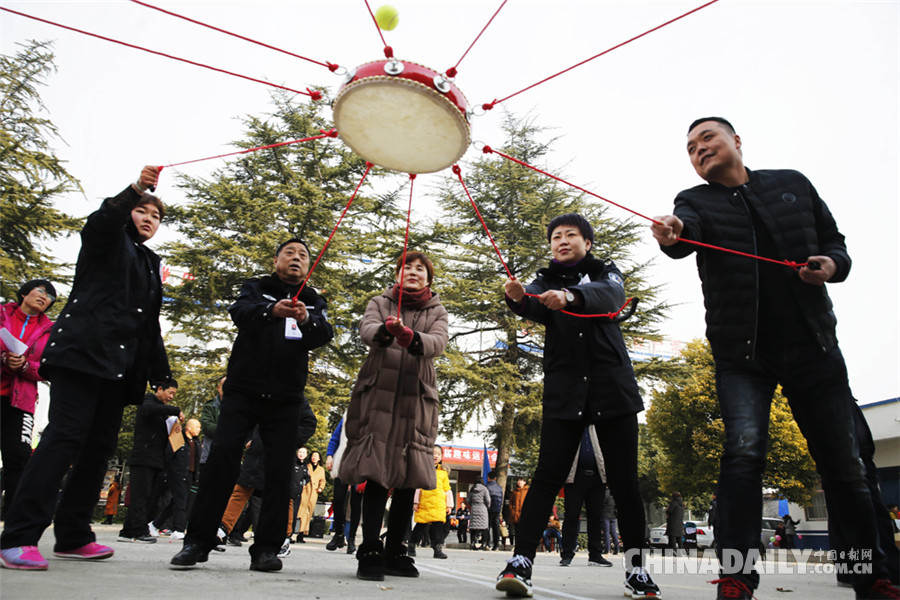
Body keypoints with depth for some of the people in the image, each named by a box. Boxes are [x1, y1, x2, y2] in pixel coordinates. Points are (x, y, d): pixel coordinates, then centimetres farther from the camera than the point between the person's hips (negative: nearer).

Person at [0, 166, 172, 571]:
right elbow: (100, 222, -17)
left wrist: (161, 375, 18)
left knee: (101, 445, 3)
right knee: (65, 435, -15)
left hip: (120, 366, 7)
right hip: (84, 351, -7)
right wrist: (134, 191, -34)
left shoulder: (150, 264, 26)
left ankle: (72, 536, 9)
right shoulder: (109, 241, 10)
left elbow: (151, 325, 25)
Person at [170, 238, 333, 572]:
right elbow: (240, 313, -13)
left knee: (280, 470, -3)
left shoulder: (314, 302, 13)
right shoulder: (256, 288, 10)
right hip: (243, 391, -1)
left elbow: (324, 335, -7)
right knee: (222, 458, -9)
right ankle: (198, 541, 0)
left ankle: (266, 548, 3)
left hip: (286, 399, 2)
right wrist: (272, 310, -36)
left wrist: (306, 320, -31)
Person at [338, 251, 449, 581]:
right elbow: (366, 330, -8)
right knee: (376, 474, -8)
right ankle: (370, 552, -4)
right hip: (378, 395, -1)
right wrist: (386, 329, -32)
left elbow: (438, 343, -7)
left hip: (417, 399, 2)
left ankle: (395, 551, 13)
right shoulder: (379, 303, 13)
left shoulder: (436, 311, 14)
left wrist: (411, 337, -29)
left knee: (408, 479, 2)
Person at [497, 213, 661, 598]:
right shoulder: (546, 280, 14)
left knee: (624, 480, 2)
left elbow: (610, 296, -16)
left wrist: (569, 296, -37)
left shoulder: (606, 273, 10)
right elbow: (534, 308, -10)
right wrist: (517, 298, -35)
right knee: (547, 475, -7)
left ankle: (636, 569, 13)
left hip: (612, 386, 0)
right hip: (563, 390, 1)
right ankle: (520, 562, -9)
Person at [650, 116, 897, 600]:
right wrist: (671, 235, -42)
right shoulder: (696, 201, 5)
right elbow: (687, 230, -18)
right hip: (741, 353, -2)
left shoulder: (793, 184, 12)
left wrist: (833, 263, -7)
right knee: (743, 450, -18)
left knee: (843, 463, 6)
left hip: (813, 346, 2)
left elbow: (833, 239, 17)